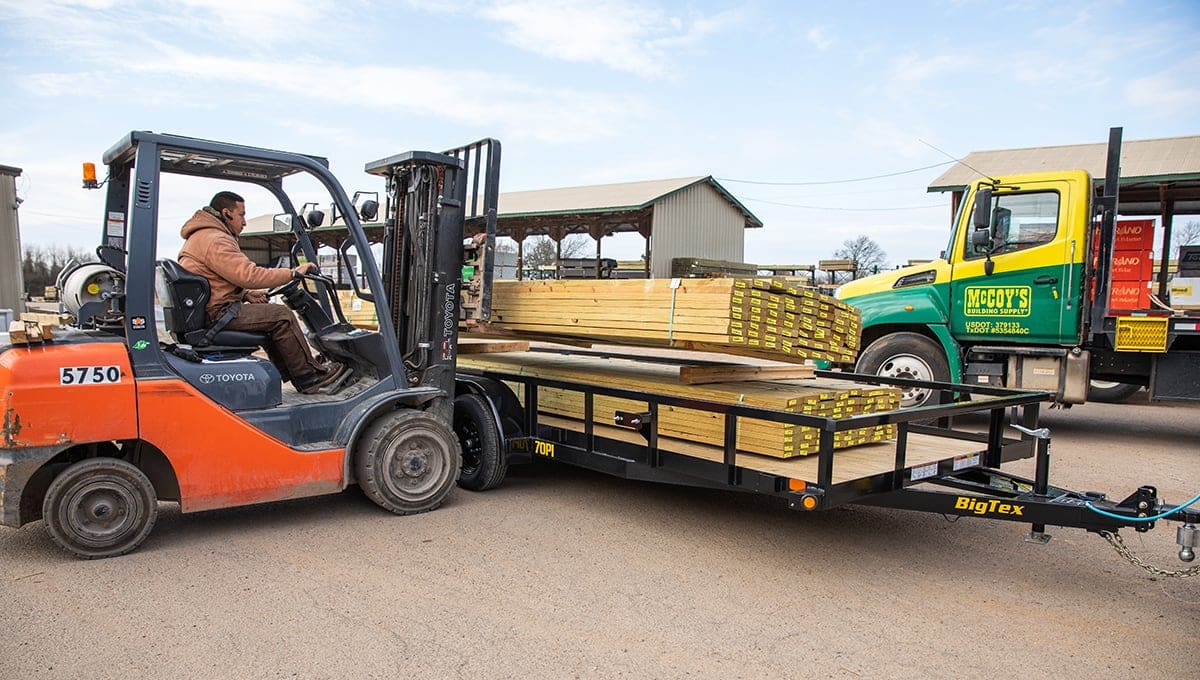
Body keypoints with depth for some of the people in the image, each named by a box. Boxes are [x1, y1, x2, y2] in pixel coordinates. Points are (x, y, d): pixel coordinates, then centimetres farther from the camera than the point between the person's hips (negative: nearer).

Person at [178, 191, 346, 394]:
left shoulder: (201, 236, 21)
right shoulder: (215, 240, -16)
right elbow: (249, 275, -23)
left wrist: (246, 294, 8)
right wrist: (294, 273, -16)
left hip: (205, 311, 11)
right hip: (216, 313, -11)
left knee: (272, 316, 17)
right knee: (282, 317, -12)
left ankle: (288, 372, 16)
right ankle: (309, 376, -5)